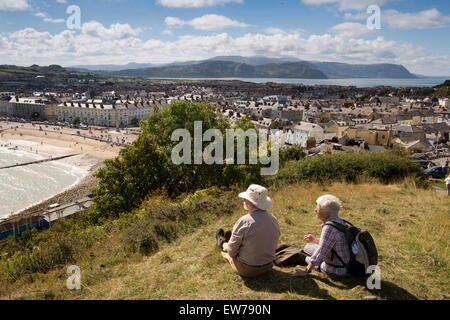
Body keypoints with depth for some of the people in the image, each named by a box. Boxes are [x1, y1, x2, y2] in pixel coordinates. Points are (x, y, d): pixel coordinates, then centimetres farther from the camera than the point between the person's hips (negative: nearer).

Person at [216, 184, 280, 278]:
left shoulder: (244, 222, -27)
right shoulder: (274, 220, -9)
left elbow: (232, 251, -17)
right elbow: (274, 246, 5)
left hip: (246, 270, -5)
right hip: (268, 267, 5)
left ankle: (222, 243, 56)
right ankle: (226, 243, 58)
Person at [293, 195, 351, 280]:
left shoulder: (329, 227, -27)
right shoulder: (339, 221, 1)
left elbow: (321, 252, -25)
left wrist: (306, 271, -18)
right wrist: (315, 240, 19)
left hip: (336, 272, -8)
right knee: (308, 246, 18)